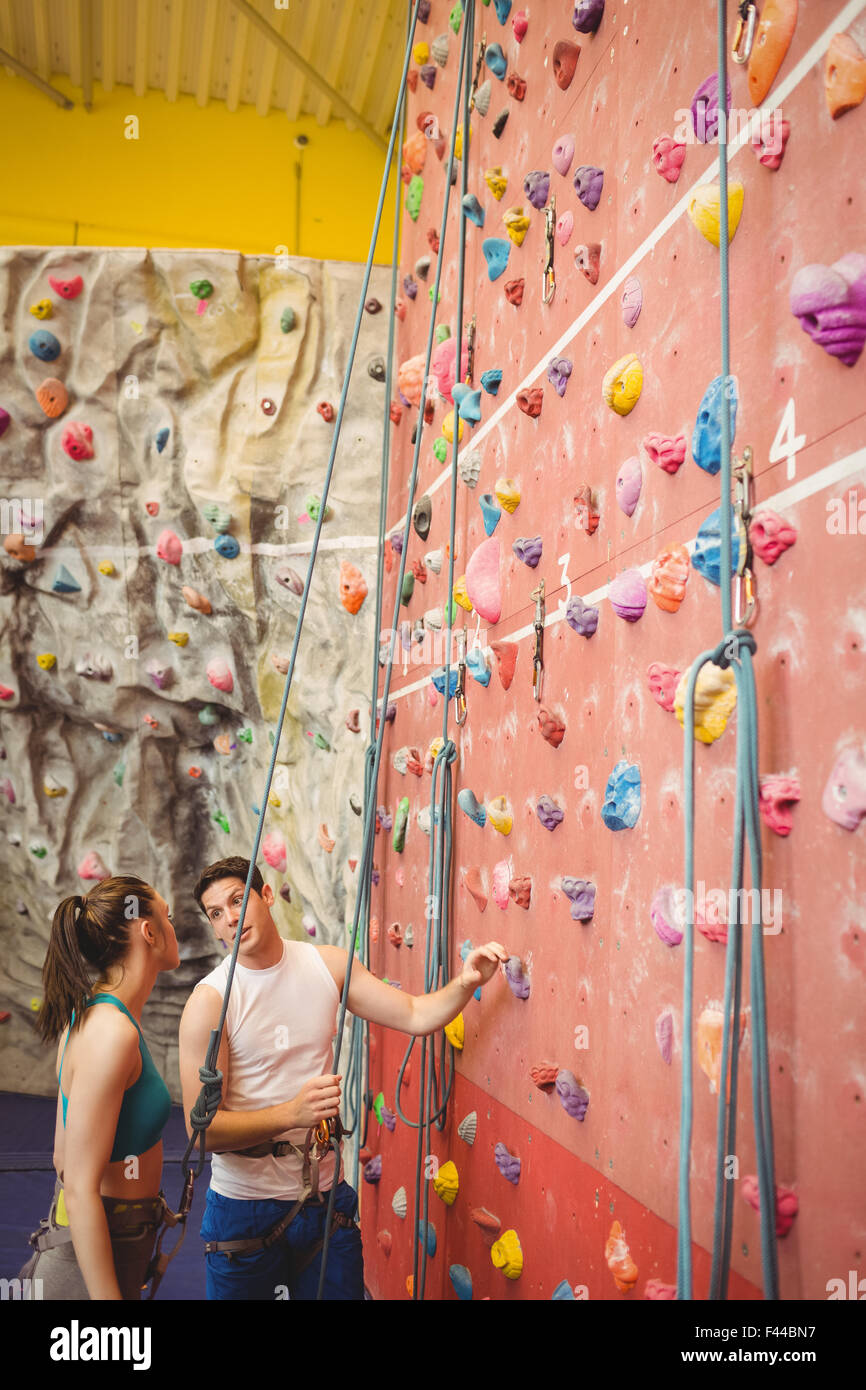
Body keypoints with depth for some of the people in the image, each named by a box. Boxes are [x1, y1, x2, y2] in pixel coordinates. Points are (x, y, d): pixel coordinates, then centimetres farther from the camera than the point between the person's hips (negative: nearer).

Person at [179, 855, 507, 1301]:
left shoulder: (328, 964, -3)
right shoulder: (210, 1000, -16)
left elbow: (415, 1016, 0)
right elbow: (202, 1128, -18)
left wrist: (465, 982, -18)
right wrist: (292, 1113, -30)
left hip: (326, 1195, 4)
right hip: (245, 1206, -3)